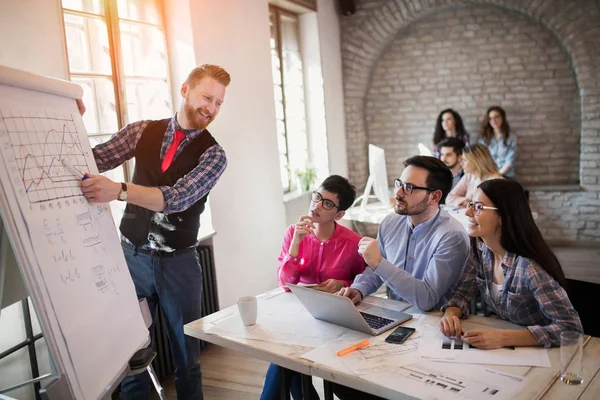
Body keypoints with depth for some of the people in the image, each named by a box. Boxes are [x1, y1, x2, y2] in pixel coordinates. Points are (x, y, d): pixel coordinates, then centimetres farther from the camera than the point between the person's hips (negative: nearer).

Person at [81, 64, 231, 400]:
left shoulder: (213, 154, -7)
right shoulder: (143, 131, 2)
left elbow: (177, 197, -22)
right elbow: (95, 159, -3)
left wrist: (120, 190, -36)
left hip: (178, 261, -1)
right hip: (132, 255, 1)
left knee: (187, 352, 12)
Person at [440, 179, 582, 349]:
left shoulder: (530, 267, -24)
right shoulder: (480, 249, -6)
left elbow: (571, 327, -24)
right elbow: (462, 294, 2)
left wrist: (504, 338, -31)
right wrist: (451, 314, -19)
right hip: (501, 350, 5)